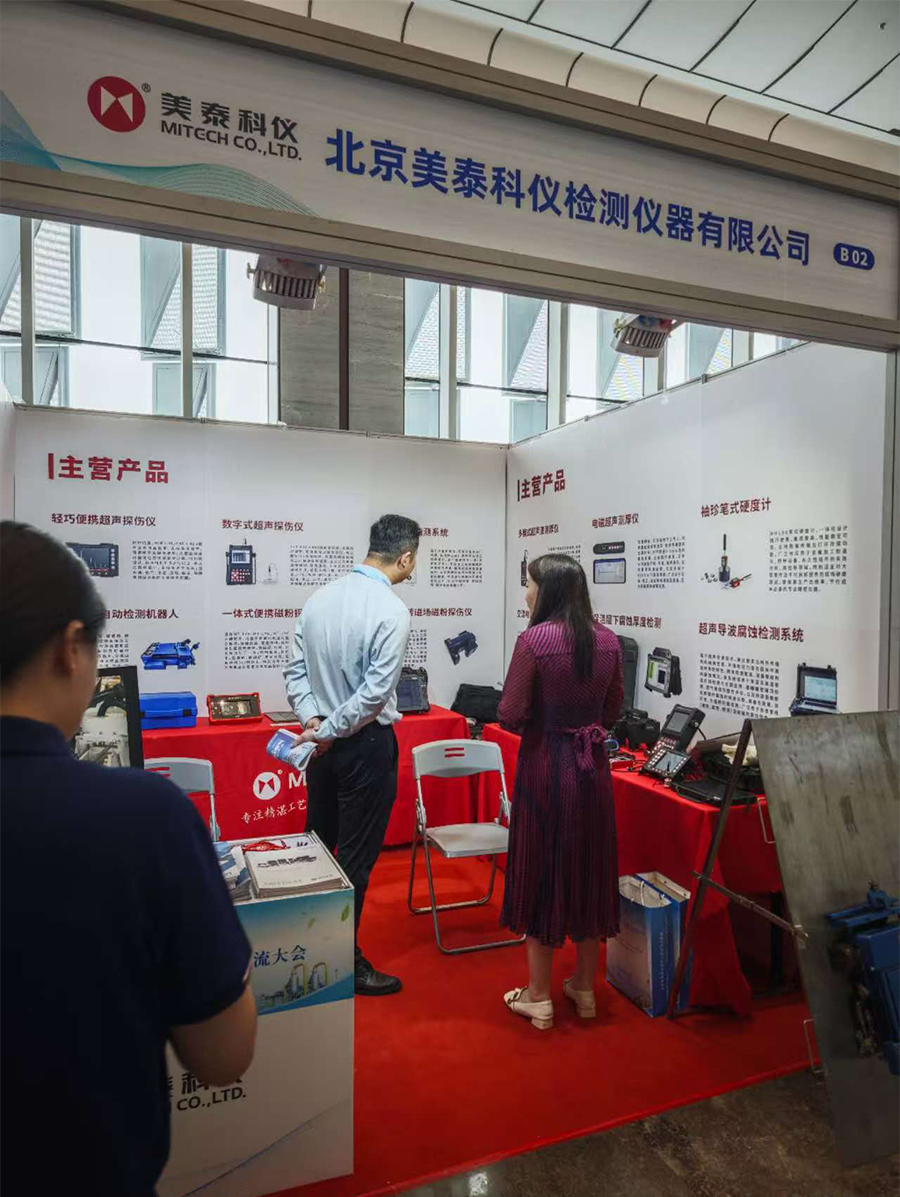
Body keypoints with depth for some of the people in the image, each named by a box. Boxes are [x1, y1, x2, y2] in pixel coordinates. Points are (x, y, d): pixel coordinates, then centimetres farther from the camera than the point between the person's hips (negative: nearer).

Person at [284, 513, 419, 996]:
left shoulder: (319, 598, 3)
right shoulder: (391, 610, -18)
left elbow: (296, 671, 3)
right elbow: (375, 691, -22)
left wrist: (313, 720, -4)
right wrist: (328, 732, -13)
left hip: (324, 741, 7)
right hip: (366, 744, -7)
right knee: (356, 858, 6)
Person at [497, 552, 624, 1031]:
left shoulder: (534, 640, -16)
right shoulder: (607, 640, 1)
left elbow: (510, 716, -14)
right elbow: (613, 709, 10)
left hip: (545, 764, -5)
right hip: (592, 764, 5)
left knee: (541, 871, 8)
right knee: (590, 870, 16)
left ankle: (539, 997, 21)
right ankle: (585, 987, 32)